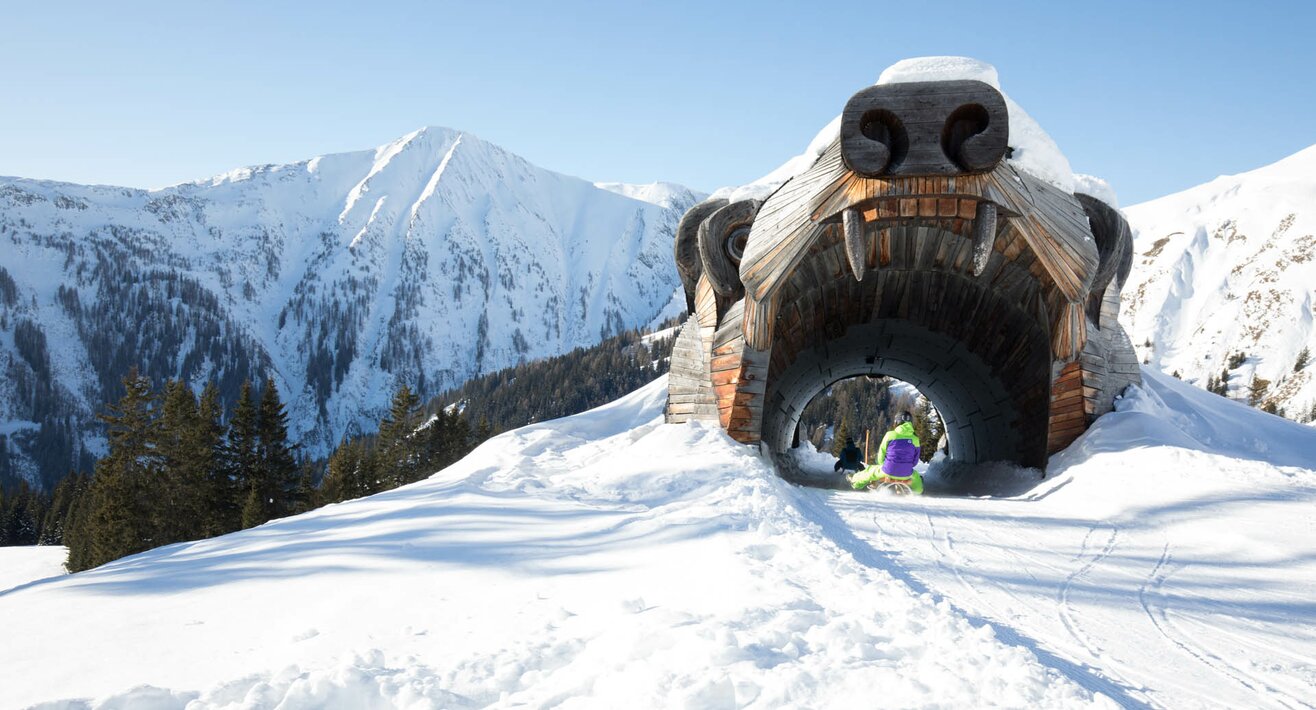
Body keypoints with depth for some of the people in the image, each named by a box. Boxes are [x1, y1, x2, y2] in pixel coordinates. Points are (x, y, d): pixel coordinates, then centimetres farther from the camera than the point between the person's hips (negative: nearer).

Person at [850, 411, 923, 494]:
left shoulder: (890, 435, -8)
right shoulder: (915, 439, -4)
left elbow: (881, 456, 1)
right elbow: (915, 461, 4)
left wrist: (883, 465, 21)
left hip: (888, 472, -1)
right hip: (906, 474, 1)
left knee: (871, 470, 30)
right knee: (915, 476, 38)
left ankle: (855, 482, 53)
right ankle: (918, 490, 65)